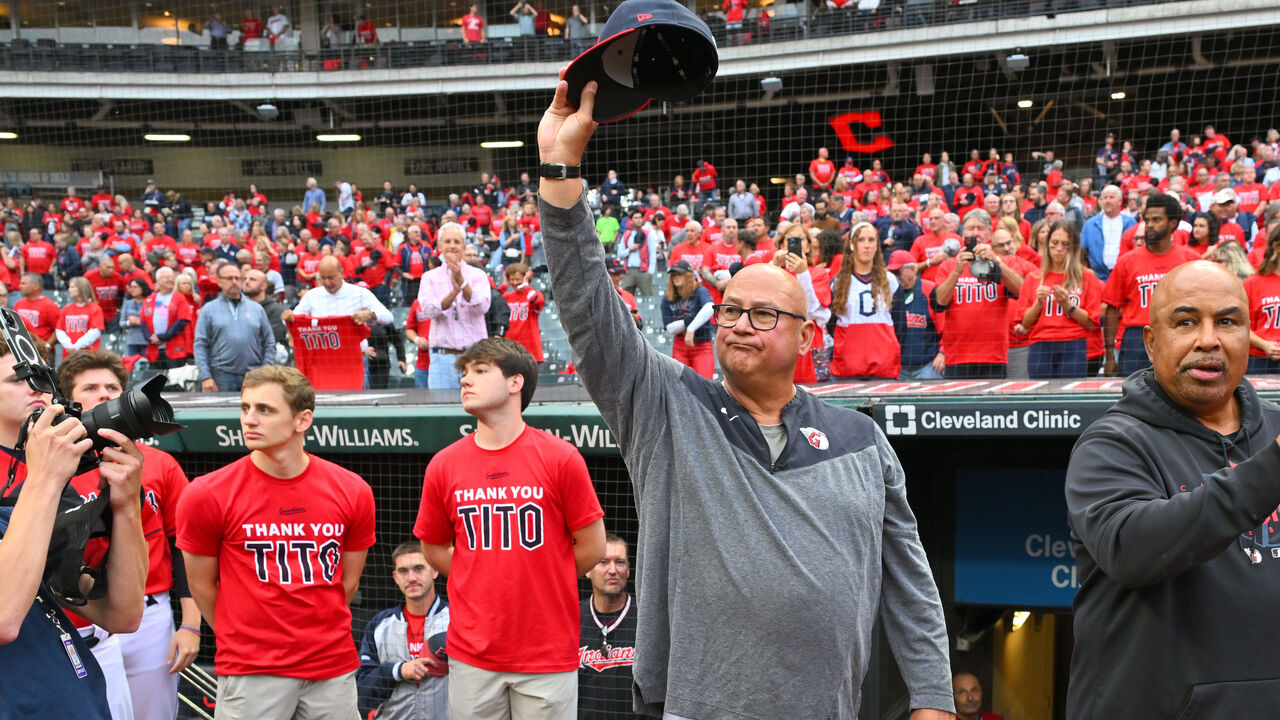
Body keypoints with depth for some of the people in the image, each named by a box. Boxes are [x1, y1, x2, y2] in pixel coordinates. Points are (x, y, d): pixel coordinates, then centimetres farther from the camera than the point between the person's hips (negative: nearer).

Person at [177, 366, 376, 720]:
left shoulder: (352, 491, -2)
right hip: (251, 673, -2)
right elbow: (201, 585, 3)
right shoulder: (208, 495, -8)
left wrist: (312, 634, 12)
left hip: (335, 666, 2)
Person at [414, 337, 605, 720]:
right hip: (471, 655, 2)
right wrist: (484, 585, 8)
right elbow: (433, 549, 15)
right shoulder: (443, 465, 3)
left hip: (548, 655, -2)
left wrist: (539, 584, 6)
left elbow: (592, 547, 0)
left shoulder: (561, 458, -6)